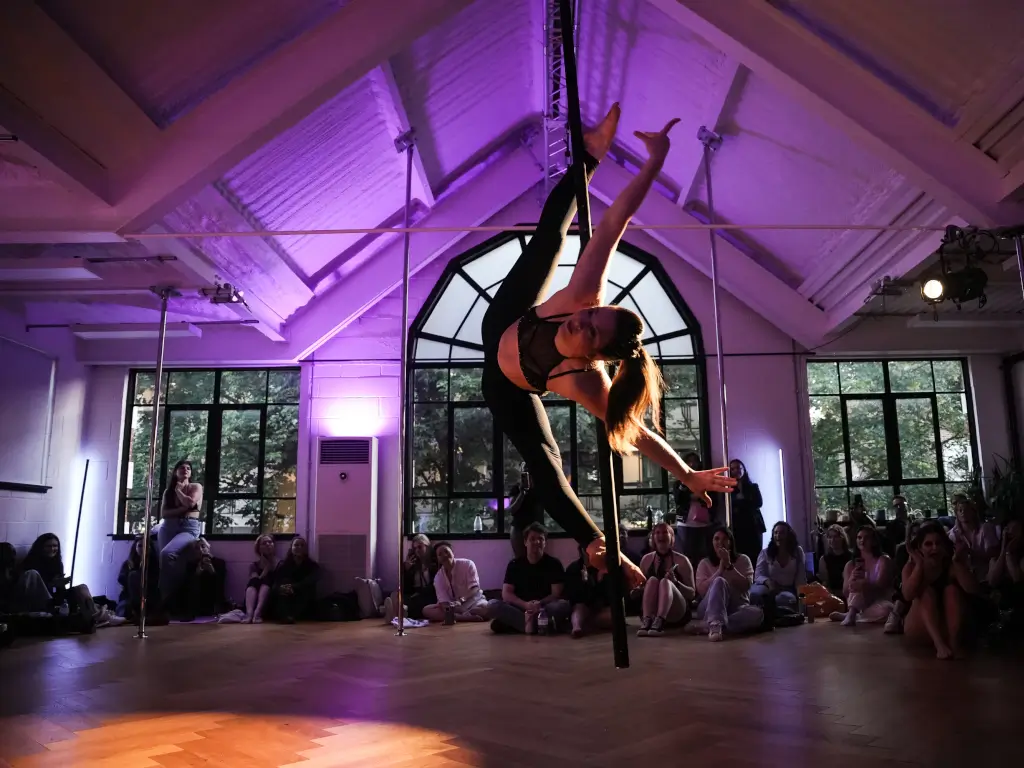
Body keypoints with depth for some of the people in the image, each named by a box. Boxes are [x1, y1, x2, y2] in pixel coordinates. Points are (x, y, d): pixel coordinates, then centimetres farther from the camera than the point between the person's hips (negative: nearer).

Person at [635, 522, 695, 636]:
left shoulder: (681, 560, 2)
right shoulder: (647, 559, 10)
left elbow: (692, 593, 1)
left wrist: (675, 582, -18)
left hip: (676, 614, -2)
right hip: (652, 612, 2)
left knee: (665, 582, -29)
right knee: (652, 580, -25)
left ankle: (659, 623, -52)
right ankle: (646, 621, -46)